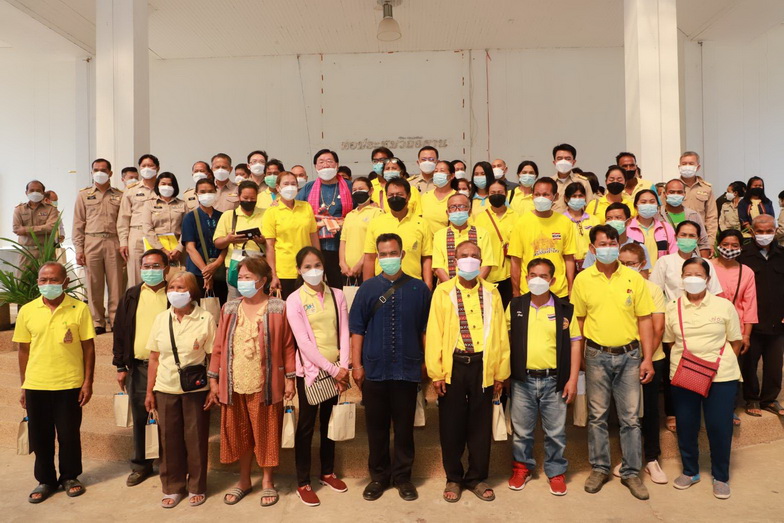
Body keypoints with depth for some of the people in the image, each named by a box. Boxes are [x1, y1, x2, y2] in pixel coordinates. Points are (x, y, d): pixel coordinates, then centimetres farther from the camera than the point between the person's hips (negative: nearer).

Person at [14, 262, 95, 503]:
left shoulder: (79, 309, -6)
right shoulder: (27, 311, 2)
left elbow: (88, 347, -2)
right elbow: (24, 350, 7)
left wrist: (88, 382, -5)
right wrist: (23, 386, 8)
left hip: (69, 385, -2)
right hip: (36, 386, 2)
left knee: (69, 435, 8)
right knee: (40, 437, 12)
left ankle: (70, 477, 29)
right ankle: (45, 480, 30)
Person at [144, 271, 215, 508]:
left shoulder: (206, 319, -7)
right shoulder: (160, 319, 3)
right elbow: (154, 359, 6)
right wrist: (149, 392, 6)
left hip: (195, 390, -3)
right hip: (165, 390, 3)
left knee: (195, 439, 7)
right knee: (169, 439, 11)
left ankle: (196, 487, 25)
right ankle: (172, 487, 28)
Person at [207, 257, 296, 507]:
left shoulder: (278, 308, -4)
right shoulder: (229, 308, 7)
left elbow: (287, 346, -3)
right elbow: (219, 347, 7)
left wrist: (289, 378, -6)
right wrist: (214, 379, 5)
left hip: (265, 384, -3)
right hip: (234, 385, 4)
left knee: (266, 434, 8)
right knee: (239, 434, 14)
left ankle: (267, 482, 26)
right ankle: (244, 481, 32)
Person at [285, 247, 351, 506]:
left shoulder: (337, 295, 4)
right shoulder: (294, 300, -6)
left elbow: (344, 334, 1)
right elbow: (304, 342, -12)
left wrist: (343, 368, -9)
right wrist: (332, 369, -14)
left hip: (336, 371, 3)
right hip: (310, 370, -3)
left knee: (329, 422, 15)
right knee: (306, 426, 5)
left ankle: (328, 472, 32)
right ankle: (303, 483, 18)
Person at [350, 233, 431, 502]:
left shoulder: (419, 289, 2)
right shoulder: (368, 288, 2)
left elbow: (426, 329, 5)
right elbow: (357, 329, 2)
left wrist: (427, 361, 2)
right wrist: (356, 365, -2)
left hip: (408, 369, 0)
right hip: (374, 369, 1)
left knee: (404, 426, 10)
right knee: (376, 426, 11)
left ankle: (402, 476, 26)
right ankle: (379, 476, 27)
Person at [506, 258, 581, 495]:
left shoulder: (565, 309, 0)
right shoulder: (515, 306, 2)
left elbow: (575, 343, 2)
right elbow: (506, 340, 6)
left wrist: (572, 379, -2)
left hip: (554, 380, -1)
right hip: (523, 380, 1)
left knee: (556, 431, 9)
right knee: (521, 430, 12)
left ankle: (556, 471, 28)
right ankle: (522, 467, 31)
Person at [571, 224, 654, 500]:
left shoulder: (634, 278, -1)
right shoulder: (583, 279, -1)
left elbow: (645, 320, 1)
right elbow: (579, 320, 5)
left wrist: (648, 359, -3)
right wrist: (578, 358, 2)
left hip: (629, 355, 0)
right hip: (596, 356, 0)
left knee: (630, 417, 7)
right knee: (597, 415, 10)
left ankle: (631, 472, 22)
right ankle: (599, 468, 24)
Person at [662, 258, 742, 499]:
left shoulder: (724, 306, 1)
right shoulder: (672, 308, 4)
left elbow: (735, 342, 5)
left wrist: (722, 364, -4)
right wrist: (681, 363, -1)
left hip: (721, 376, -1)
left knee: (719, 427, 2)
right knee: (685, 426, 8)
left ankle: (721, 477, 22)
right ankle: (690, 471, 28)